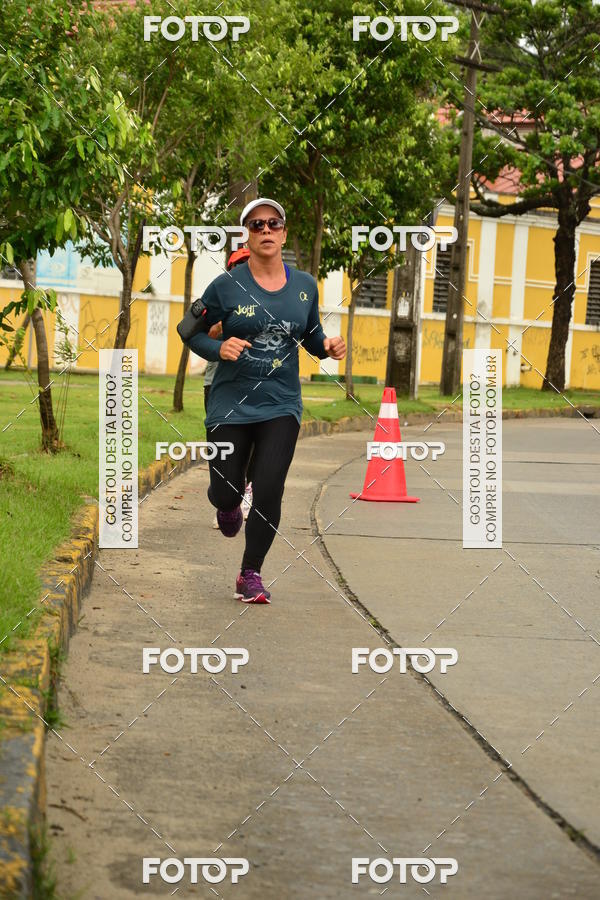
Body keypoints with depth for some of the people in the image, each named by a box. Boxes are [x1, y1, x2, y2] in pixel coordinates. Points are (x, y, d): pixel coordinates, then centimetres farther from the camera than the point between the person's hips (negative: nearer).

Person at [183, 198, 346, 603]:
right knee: (226, 493, 3)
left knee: (269, 491, -10)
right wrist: (220, 349, -19)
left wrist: (328, 346, -7)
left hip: (281, 406, 1)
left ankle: (251, 575, 6)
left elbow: (311, 337, 15)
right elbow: (194, 333, 1)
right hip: (232, 404, -1)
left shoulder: (305, 285, 4)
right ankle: (229, 506, 43)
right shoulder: (226, 286, -7)